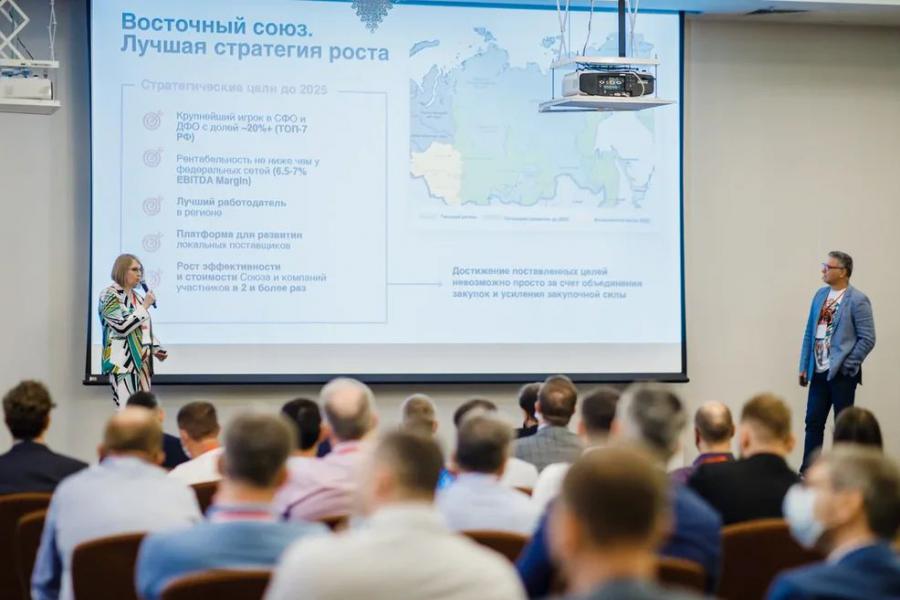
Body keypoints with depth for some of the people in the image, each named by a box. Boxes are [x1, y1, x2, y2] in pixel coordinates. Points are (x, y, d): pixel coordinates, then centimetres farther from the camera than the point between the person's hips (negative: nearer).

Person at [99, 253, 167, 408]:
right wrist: (145, 306, -12)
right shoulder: (109, 296, -6)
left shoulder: (137, 297, 17)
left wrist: (156, 349, 10)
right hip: (123, 362, -8)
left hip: (142, 361, 8)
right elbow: (122, 327, -18)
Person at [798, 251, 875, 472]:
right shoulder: (820, 295, 9)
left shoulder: (857, 300, -10)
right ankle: (807, 472, 15)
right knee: (813, 422, 8)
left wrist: (847, 366, -12)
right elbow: (810, 332, 13)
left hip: (841, 374, -6)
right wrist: (804, 366, 9)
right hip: (819, 372, 6)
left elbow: (867, 339, -11)